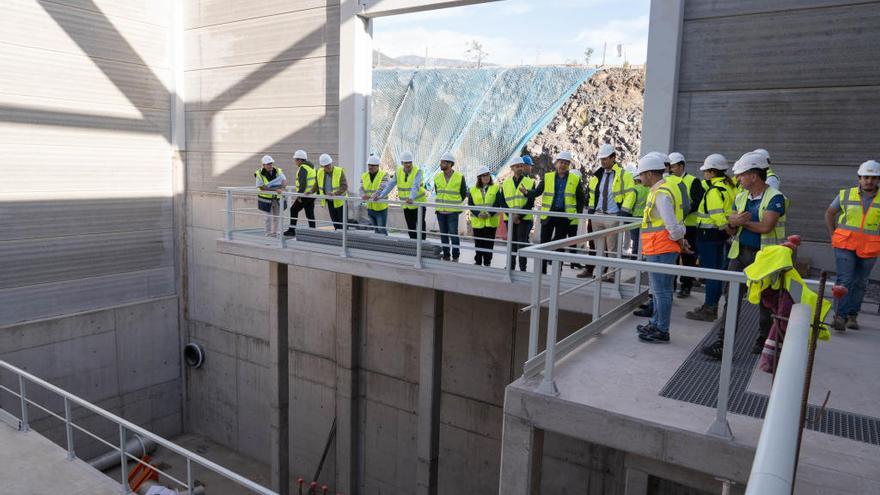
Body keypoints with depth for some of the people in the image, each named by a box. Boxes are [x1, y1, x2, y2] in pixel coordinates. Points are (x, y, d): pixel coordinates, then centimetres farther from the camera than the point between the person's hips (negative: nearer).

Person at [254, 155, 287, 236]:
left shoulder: (278, 171, -6)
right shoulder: (259, 174, -16)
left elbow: (285, 181, -15)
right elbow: (262, 188, -21)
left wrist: (282, 188, -37)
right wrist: (274, 190, -29)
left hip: (277, 198, 4)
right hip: (266, 199, -4)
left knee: (277, 217, 14)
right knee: (269, 217, -2)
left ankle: (275, 232, 31)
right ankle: (268, 234, 10)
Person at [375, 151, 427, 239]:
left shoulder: (417, 171, -13)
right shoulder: (398, 172, 1)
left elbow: (415, 186, -29)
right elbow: (390, 185, -4)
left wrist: (411, 198, -45)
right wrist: (381, 196, -17)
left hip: (418, 203, -4)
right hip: (406, 205, 4)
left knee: (420, 227, -2)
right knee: (410, 228, 9)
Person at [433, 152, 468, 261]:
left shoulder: (459, 177, -5)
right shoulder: (437, 177, 5)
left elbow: (464, 193, 5)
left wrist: (455, 204, 6)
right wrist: (441, 203, 13)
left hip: (453, 211, -4)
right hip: (440, 211, 4)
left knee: (453, 233, -4)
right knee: (443, 234, 9)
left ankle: (455, 257, 8)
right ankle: (446, 255, 19)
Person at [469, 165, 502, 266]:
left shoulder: (495, 188, 4)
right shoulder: (473, 190, 8)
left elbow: (498, 203, -3)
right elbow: (470, 205, 2)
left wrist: (489, 213, -17)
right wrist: (478, 214, -15)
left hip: (491, 221, -1)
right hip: (477, 221, 1)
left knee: (489, 243, 1)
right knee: (478, 243, 7)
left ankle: (487, 262, 10)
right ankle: (478, 261, 19)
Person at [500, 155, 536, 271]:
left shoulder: (530, 182, 1)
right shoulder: (506, 183, 10)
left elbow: (530, 203, -5)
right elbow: (502, 202, 5)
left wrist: (519, 215, -15)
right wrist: (511, 215, -9)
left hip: (524, 218, -3)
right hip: (510, 219, 3)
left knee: (522, 243, -4)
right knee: (512, 243, 10)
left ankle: (523, 268, 2)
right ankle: (511, 266, 19)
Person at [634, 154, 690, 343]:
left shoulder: (661, 193, -19)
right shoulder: (664, 188, 14)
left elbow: (672, 225, -23)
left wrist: (679, 239, -7)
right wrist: (680, 238, 14)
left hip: (660, 250, -11)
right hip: (659, 248, 11)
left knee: (662, 290, -2)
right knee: (658, 289, 20)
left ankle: (662, 332, 6)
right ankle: (656, 324, 33)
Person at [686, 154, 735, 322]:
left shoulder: (714, 190, -18)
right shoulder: (729, 186, 11)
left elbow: (718, 216, -24)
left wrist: (727, 229, -13)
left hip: (708, 234, -9)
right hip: (719, 234, 9)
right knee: (717, 270, 14)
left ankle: (708, 310, 4)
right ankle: (712, 307, 25)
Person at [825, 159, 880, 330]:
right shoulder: (845, 194, 3)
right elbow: (829, 213, 15)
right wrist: (833, 236, 7)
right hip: (845, 245, -1)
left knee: (860, 283, 9)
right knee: (844, 280, -10)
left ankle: (852, 315, 19)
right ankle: (840, 316, -11)